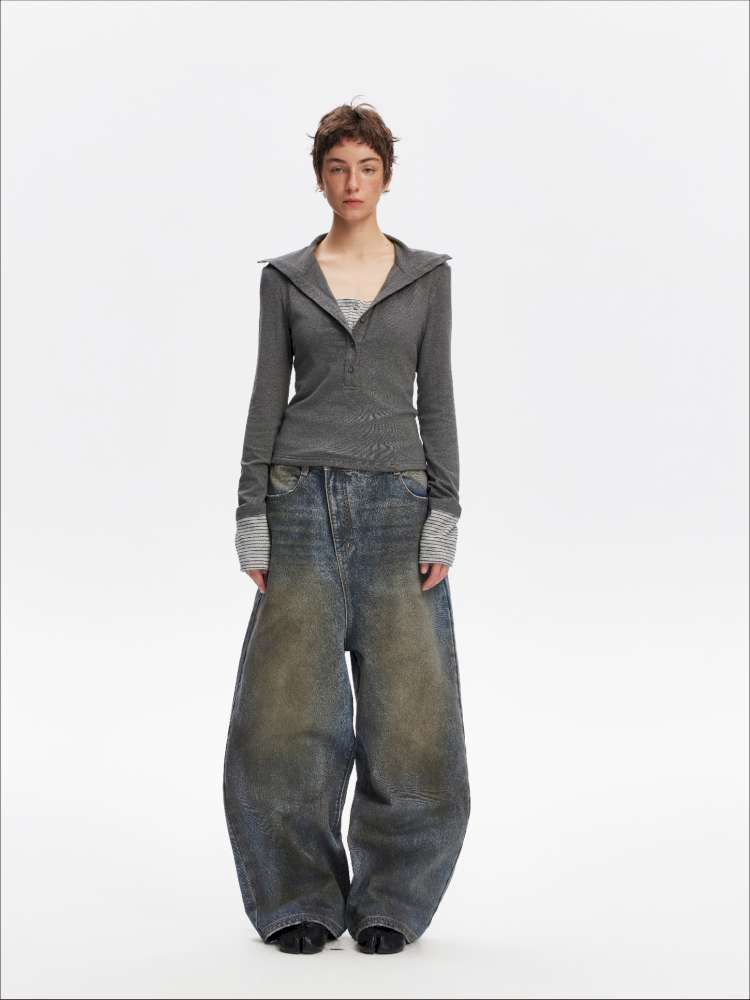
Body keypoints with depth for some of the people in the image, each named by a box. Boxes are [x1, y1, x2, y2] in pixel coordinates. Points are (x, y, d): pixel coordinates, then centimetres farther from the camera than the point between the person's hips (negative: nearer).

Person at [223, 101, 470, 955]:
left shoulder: (426, 275, 8)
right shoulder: (284, 277, 8)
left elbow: (436, 399, 4)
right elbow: (267, 398, 6)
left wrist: (444, 519, -5)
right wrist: (252, 522, -2)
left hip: (397, 500, 0)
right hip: (304, 497, 0)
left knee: (408, 713, -3)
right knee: (288, 713, -3)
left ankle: (387, 903, 13)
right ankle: (302, 904, 11)